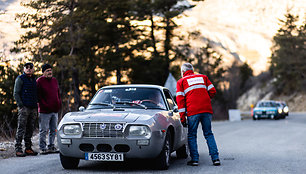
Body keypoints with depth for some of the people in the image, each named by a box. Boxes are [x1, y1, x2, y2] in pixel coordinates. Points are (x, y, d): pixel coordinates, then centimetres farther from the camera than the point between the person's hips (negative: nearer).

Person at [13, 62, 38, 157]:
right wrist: (20, 105, -14)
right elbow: (16, 93, -5)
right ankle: (18, 149, -9)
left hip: (33, 108, 6)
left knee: (30, 129, 8)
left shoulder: (34, 79, 19)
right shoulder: (20, 79, 0)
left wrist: (36, 106, 15)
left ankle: (28, 148, 14)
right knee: (21, 129, -9)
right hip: (24, 107, -6)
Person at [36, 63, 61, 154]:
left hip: (55, 110, 7)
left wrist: (59, 103, 8)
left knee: (53, 130, 11)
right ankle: (42, 148, 3)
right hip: (44, 111, -6)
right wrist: (45, 105, -15)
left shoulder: (54, 80, 15)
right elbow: (38, 96, -9)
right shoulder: (39, 81, -5)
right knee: (43, 130, -3)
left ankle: (51, 146, 20)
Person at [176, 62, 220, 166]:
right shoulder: (203, 77, 18)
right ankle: (215, 158, 2)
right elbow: (212, 92, 10)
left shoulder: (181, 81, 11)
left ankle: (194, 159, 2)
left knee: (192, 135, 6)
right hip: (207, 110, 3)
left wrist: (182, 116, 1)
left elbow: (180, 99, 2)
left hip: (193, 111, -3)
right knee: (209, 134, 9)